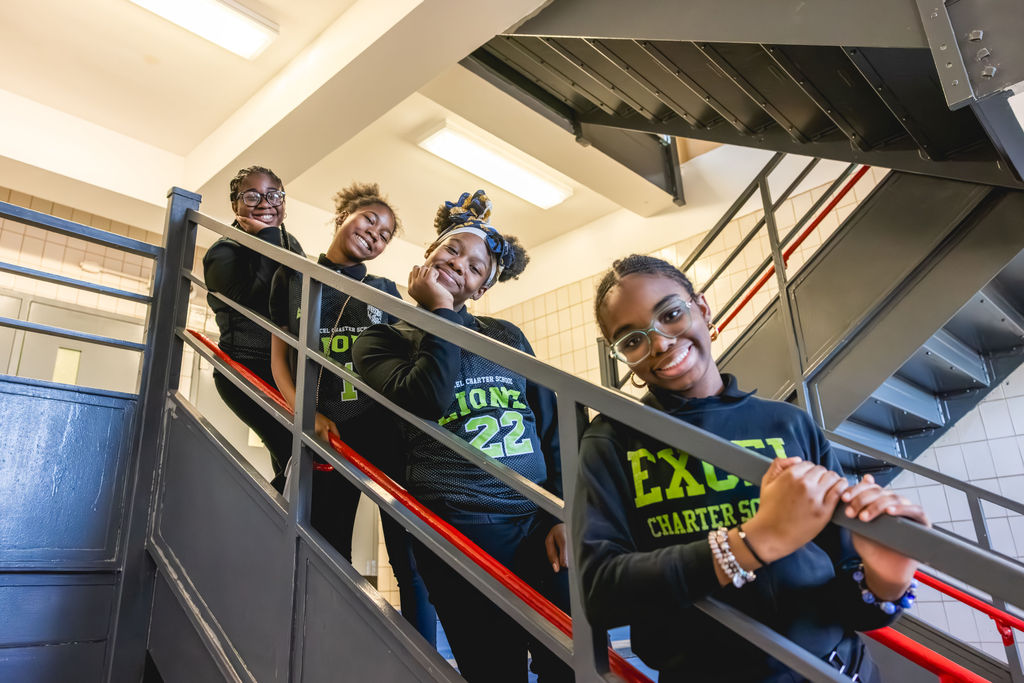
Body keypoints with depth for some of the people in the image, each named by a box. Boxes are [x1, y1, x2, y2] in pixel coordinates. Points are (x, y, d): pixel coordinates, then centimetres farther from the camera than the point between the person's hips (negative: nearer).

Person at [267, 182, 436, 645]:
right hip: (329, 433, 0)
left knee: (410, 557, -3)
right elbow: (278, 358, 8)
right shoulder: (294, 278, 12)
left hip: (389, 429, 0)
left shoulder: (385, 290, 15)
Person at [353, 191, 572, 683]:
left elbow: (551, 423, 12)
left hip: (541, 520, 4)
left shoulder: (506, 336, 15)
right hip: (461, 527, -3)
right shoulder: (383, 339, 6)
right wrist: (440, 311, -6)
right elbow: (427, 400, -15)